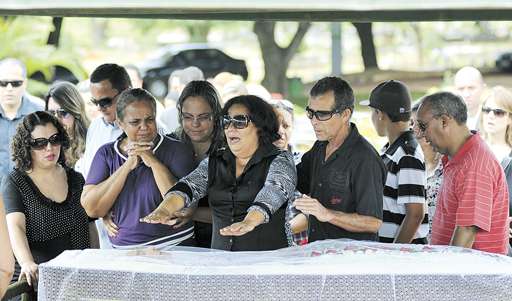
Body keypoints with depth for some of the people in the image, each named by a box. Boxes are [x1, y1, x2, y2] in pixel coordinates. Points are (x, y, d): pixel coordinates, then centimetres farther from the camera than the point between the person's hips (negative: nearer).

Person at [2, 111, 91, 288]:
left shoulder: (76, 179, 15)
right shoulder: (14, 183, 1)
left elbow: (90, 226, 24)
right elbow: (15, 228, -13)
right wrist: (27, 264, -31)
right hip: (33, 280, -4)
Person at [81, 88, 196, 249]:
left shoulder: (176, 150, 2)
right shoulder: (106, 153, 10)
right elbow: (91, 209, -2)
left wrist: (153, 162, -10)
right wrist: (127, 166, -8)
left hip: (173, 248, -3)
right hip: (124, 252, 3)